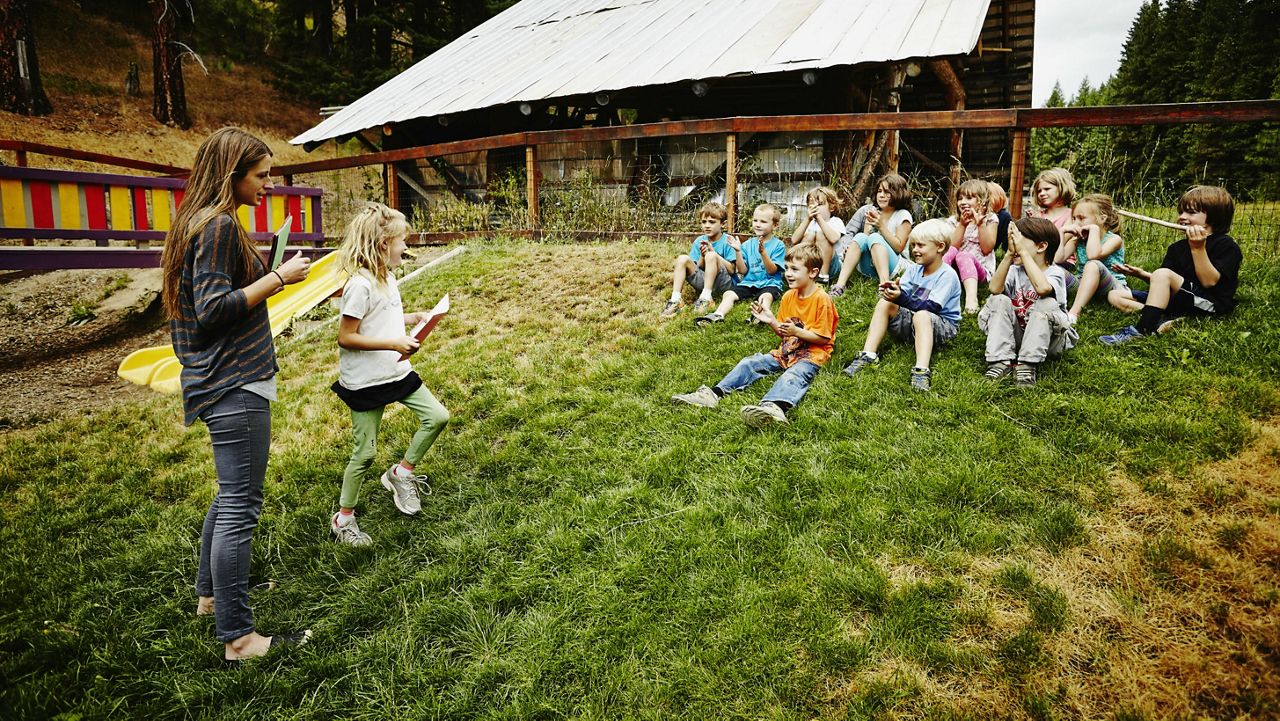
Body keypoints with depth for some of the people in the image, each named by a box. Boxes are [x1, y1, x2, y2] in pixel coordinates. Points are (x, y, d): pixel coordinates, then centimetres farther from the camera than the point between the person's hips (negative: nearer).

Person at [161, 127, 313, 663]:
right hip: (235, 386, -11)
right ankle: (237, 637, 3)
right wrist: (277, 279, -17)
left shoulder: (201, 222, 16)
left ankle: (209, 594, 38)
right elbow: (214, 309, -21)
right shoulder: (219, 225, -15)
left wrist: (272, 277, 16)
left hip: (228, 381, 11)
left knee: (232, 495, 22)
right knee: (240, 506, -5)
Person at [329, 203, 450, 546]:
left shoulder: (386, 277, 6)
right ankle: (343, 518, 21)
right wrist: (393, 344, -26)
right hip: (365, 381, -8)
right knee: (365, 453, 2)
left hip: (396, 371, 8)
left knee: (438, 417, 5)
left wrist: (412, 318, 5)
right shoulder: (360, 285, -21)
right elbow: (346, 337, -21)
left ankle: (401, 473, 22)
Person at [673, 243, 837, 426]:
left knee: (793, 376, -38)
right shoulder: (788, 296, 11)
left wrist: (797, 331, -22)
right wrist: (771, 321, -2)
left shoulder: (822, 299, -11)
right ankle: (714, 393, -22)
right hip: (787, 351, 8)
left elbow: (823, 338, -10)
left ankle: (774, 407, -69)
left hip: (812, 354, -8)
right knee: (749, 363, -8)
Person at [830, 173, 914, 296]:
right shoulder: (870, 211, 11)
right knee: (860, 237, -24)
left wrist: (881, 226, -11)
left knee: (875, 238, -28)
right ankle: (840, 285, -39)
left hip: (893, 267, -3)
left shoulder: (902, 215, 2)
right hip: (868, 267, 3)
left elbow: (899, 247, -6)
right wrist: (868, 227, -13)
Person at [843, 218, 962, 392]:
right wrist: (892, 290, -27)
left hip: (942, 326, -6)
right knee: (885, 303, -15)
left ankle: (921, 370, -53)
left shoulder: (947, 275, -16)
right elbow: (902, 295, -3)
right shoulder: (915, 269, 5)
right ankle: (868, 356, -21)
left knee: (921, 315, -39)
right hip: (911, 322, 6)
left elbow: (930, 307, -26)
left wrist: (901, 298, -37)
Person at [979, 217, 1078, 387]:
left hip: (1048, 339, -3)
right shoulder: (1015, 271, 3)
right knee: (999, 301, -16)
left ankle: (1027, 365, -31)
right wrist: (1009, 254, -21)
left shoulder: (1055, 272, -9)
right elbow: (995, 289, -19)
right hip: (1017, 335, 3)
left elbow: (1042, 288, -35)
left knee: (1046, 303, -29)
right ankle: (1000, 361, -24)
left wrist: (1023, 251, -28)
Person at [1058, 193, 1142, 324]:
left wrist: (1094, 229, -19)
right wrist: (1062, 232, -8)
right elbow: (1058, 260, -12)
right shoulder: (1077, 239, 6)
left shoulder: (1114, 239, -7)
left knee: (1093, 265, -37)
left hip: (1113, 287, -4)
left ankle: (1074, 313, -45)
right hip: (1085, 286, 4)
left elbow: (1093, 255, -29)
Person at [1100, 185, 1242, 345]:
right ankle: (1165, 319, -23)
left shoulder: (1227, 246, -7)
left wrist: (1198, 248, -23)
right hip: (1180, 301, 8)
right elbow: (1163, 283, 8)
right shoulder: (1177, 248, 14)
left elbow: (1209, 281, -18)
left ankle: (1141, 330, -37)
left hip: (1211, 305, -8)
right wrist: (1142, 274, -11)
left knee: (1163, 273, -31)